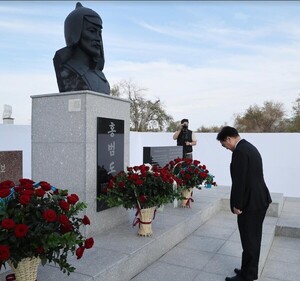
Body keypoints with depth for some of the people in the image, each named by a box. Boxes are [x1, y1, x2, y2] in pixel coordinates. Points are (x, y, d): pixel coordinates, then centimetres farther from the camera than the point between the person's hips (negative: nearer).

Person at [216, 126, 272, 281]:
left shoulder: (240, 151, -20)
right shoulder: (250, 147, 11)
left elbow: (239, 181, -21)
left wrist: (237, 205, -13)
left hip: (250, 203, -10)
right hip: (259, 199, 10)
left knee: (249, 241, 3)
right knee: (253, 239, 19)